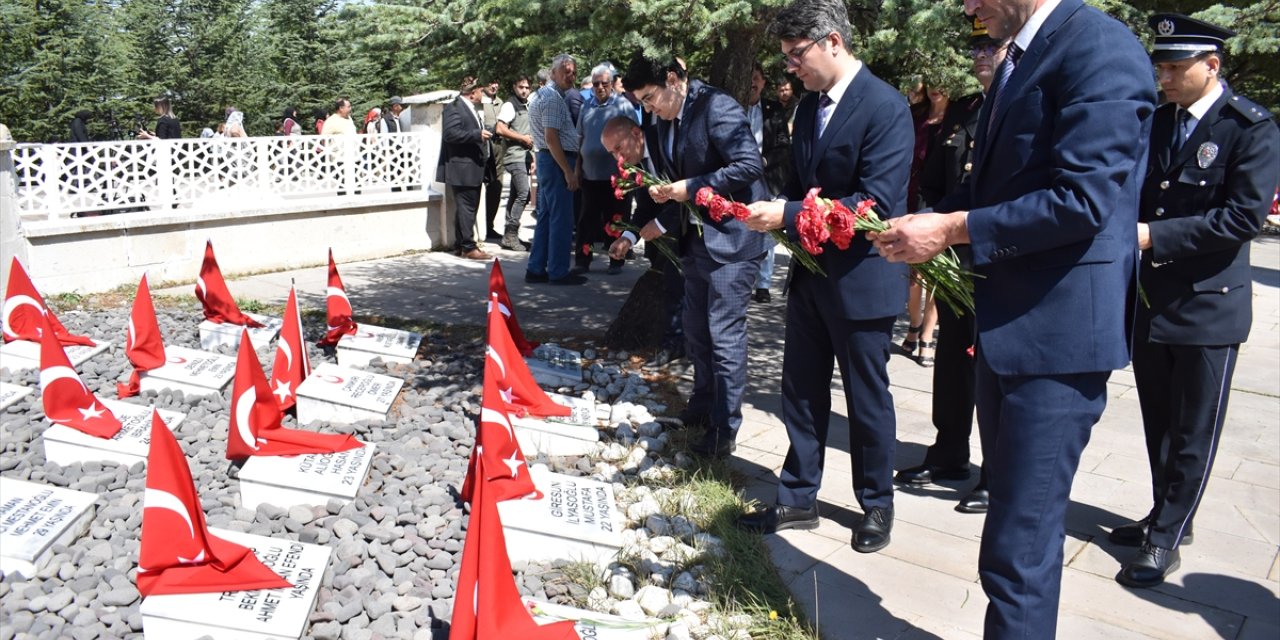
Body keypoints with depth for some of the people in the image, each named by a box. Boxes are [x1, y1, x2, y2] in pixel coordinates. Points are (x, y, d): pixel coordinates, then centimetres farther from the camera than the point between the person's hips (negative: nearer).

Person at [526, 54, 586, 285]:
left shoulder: (543, 94, 18)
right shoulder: (553, 98, -14)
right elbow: (551, 139, -21)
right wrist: (568, 172, -21)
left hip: (547, 160, 11)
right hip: (557, 161, -11)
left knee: (546, 216, 12)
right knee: (561, 218, -5)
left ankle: (536, 269, 16)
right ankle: (558, 272, 0)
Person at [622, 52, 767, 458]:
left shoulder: (717, 107, -16)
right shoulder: (662, 123, 9)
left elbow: (750, 165, -23)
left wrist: (691, 187, -22)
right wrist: (664, 191, 1)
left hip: (731, 237, -9)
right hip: (696, 238, 9)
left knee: (724, 334, -4)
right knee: (696, 332, 18)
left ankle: (724, 430, 6)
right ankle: (702, 407, 35)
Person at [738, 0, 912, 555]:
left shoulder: (885, 107, -17)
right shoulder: (808, 106, 8)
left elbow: (875, 203, -23)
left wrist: (789, 215, -25)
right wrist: (774, 212, -7)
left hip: (861, 279, -7)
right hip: (811, 273, 7)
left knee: (867, 398, 9)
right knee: (801, 390, 13)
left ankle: (876, 504, 29)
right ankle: (797, 499, 28)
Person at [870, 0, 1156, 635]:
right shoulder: (1018, 58, 16)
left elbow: (1081, 199, -23)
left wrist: (952, 230, -18)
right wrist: (927, 220, 4)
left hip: (1055, 330, -10)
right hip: (1006, 322, 10)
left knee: (1019, 542, -4)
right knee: (1011, 508, 22)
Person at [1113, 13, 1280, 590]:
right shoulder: (1155, 120, 7)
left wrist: (1152, 235, -22)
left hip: (1207, 304, -6)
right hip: (1149, 298, 6)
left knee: (1193, 431, 6)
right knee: (1158, 423, 17)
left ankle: (1166, 537, 17)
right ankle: (1166, 515, 33)